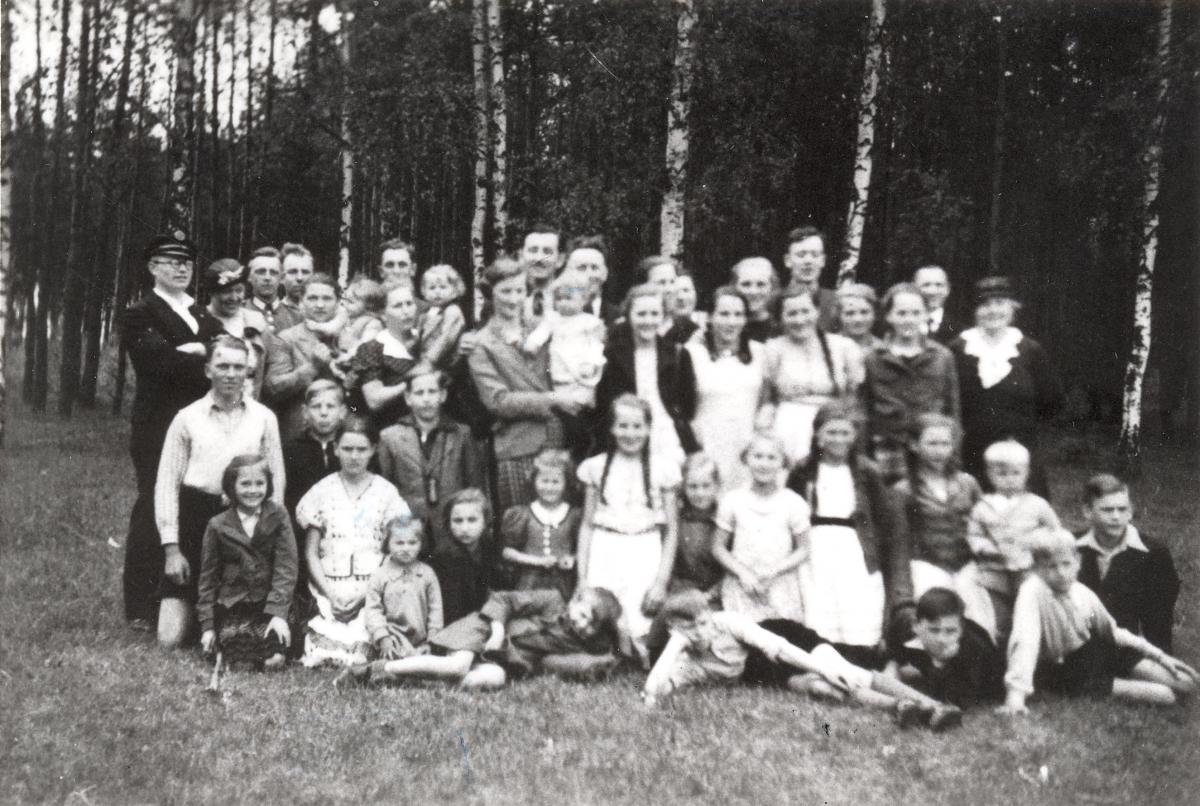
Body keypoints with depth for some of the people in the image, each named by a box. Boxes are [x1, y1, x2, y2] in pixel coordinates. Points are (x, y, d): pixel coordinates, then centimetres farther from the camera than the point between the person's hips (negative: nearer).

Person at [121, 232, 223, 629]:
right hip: (159, 429, -5)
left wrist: (199, 351, -10)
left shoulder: (204, 317, 20)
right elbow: (165, 362, -16)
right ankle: (142, 608, 5)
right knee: (154, 512, -2)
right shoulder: (139, 315, 1)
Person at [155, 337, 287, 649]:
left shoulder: (264, 417, 4)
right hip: (195, 522, 0)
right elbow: (167, 483, 1)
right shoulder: (187, 418, 2)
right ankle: (189, 608, 31)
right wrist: (171, 548, -5)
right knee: (170, 638, -1)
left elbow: (276, 479, 6)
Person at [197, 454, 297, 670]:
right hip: (232, 606, 1)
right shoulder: (218, 525, 3)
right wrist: (207, 625, 4)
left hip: (268, 602, -1)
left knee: (273, 656, -21)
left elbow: (286, 566, -5)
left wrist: (279, 612, -15)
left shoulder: (278, 517, 0)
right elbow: (207, 577, 7)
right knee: (238, 655, -19)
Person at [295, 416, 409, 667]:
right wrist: (331, 596, -6)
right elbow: (311, 553, 7)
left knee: (359, 649, -21)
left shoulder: (385, 491, 6)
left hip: (372, 593, 0)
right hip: (330, 592, 0)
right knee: (328, 649, -21)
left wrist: (366, 595, -8)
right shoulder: (322, 491, 8)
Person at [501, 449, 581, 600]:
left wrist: (572, 559, -11)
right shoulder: (522, 514, 1)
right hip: (530, 585, 0)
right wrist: (536, 560, -8)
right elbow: (506, 551, 1)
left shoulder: (574, 515, 3)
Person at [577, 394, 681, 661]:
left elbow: (672, 529, 4)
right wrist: (582, 578, 7)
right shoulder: (596, 467, 6)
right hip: (605, 552, 1)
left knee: (640, 633, -12)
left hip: (645, 553, -1)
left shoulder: (663, 468, 1)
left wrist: (662, 580, -3)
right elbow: (587, 525, 10)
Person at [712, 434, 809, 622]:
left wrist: (774, 572, -9)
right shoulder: (732, 500, 2)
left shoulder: (793, 502, 1)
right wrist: (742, 573, -7)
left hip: (781, 590, 0)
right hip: (741, 588, 0)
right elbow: (718, 547, 6)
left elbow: (803, 549, 5)